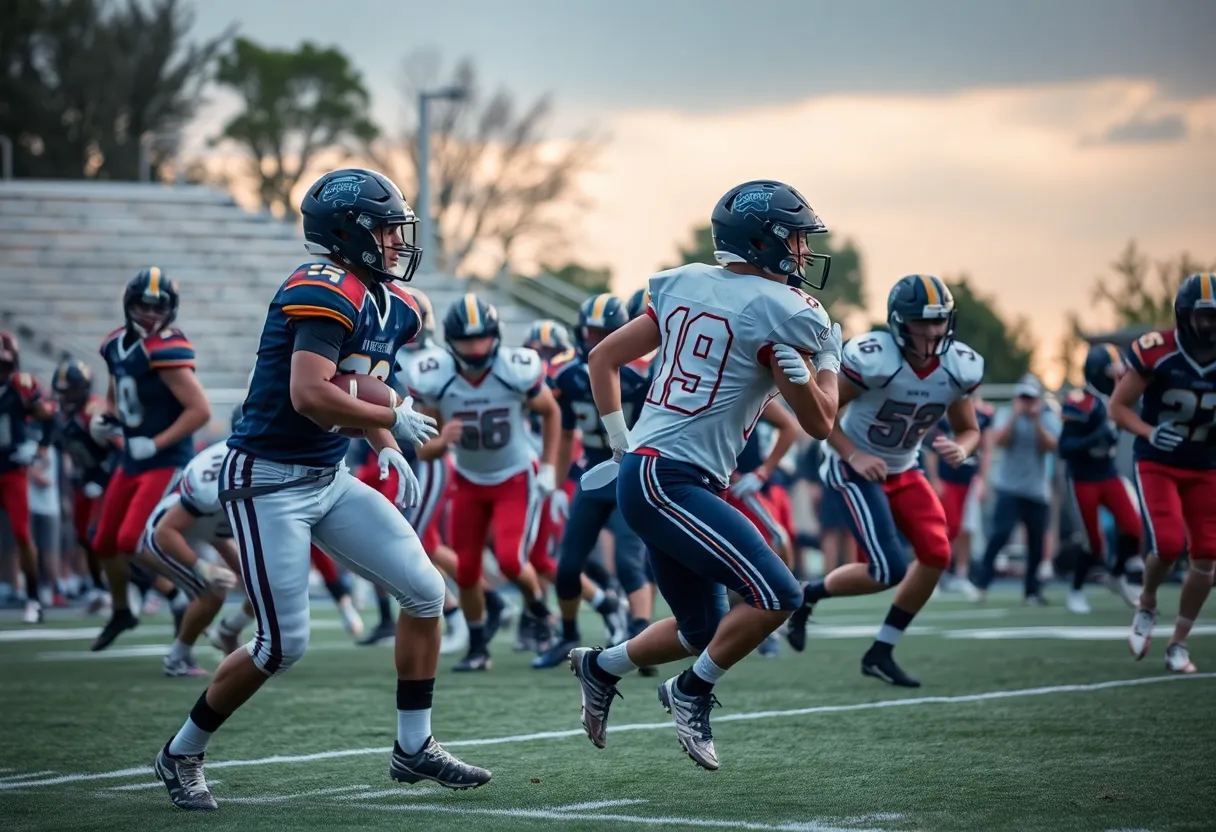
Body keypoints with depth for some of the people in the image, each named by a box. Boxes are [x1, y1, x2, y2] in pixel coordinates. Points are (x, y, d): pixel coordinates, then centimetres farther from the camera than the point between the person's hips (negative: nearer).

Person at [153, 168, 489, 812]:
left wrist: (386, 452, 7)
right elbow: (310, 396, -30)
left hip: (329, 481, 9)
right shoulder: (326, 290, -20)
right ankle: (181, 755, 14)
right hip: (267, 483, -9)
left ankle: (414, 748, 13)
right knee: (283, 645, -6)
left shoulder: (392, 307, 9)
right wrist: (393, 421, -17)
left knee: (425, 591, 3)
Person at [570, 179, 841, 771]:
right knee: (776, 595, -15)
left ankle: (600, 667, 31)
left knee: (703, 629, 18)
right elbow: (819, 423, -1)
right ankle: (693, 692, -1)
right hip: (666, 482, -9)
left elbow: (603, 358, 17)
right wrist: (829, 356, 14)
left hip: (643, 474, 9)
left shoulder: (685, 285, 12)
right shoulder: (780, 312, -10)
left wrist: (621, 442, 21)